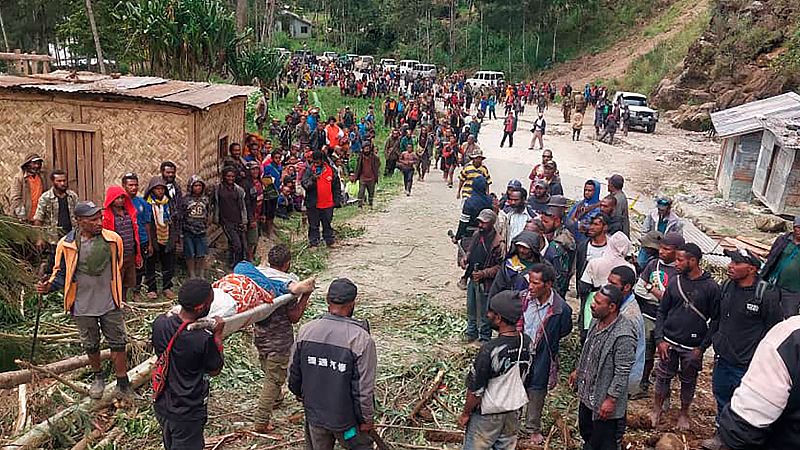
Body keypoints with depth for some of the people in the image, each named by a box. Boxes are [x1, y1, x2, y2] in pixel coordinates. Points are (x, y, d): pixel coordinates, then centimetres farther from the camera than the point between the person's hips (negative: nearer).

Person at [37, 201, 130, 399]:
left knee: (117, 343, 6)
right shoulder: (66, 244, -12)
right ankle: (97, 377, 41)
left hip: (110, 303, 0)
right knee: (90, 345, 18)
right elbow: (61, 272, 2)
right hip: (83, 306, 0)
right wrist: (49, 286, -18)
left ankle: (123, 383, 19)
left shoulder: (113, 239, -10)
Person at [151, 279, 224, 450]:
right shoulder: (203, 340, -29)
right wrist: (218, 335, -9)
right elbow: (215, 370, -10)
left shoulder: (160, 322, -15)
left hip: (162, 406, 6)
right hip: (187, 414, -6)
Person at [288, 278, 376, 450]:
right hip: (346, 418, -4)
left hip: (313, 413, 4)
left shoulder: (306, 330, -10)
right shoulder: (361, 338, -24)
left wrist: (300, 393, 22)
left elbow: (293, 372, 2)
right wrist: (367, 419, -4)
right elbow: (364, 388, -20)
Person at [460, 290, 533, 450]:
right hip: (514, 411, 6)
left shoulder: (490, 350, -31)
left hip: (488, 414, -6)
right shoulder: (527, 343, -11)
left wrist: (465, 414, -7)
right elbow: (527, 379, 4)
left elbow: (475, 390, -22)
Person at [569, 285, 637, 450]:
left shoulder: (623, 336, -31)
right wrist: (578, 371, 21)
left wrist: (611, 400, -22)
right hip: (587, 393, 9)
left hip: (605, 402, -8)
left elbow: (622, 373, -26)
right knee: (586, 431, 28)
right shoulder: (596, 322, -3)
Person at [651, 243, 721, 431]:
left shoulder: (711, 287, -9)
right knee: (663, 376, 11)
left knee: (688, 382, 13)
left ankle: (684, 413, 33)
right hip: (669, 343, 2)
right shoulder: (675, 283, -1)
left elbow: (715, 320, -5)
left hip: (693, 347, -2)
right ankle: (657, 409, 29)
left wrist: (703, 347, -10)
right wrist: (659, 339, -4)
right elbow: (662, 312, 5)